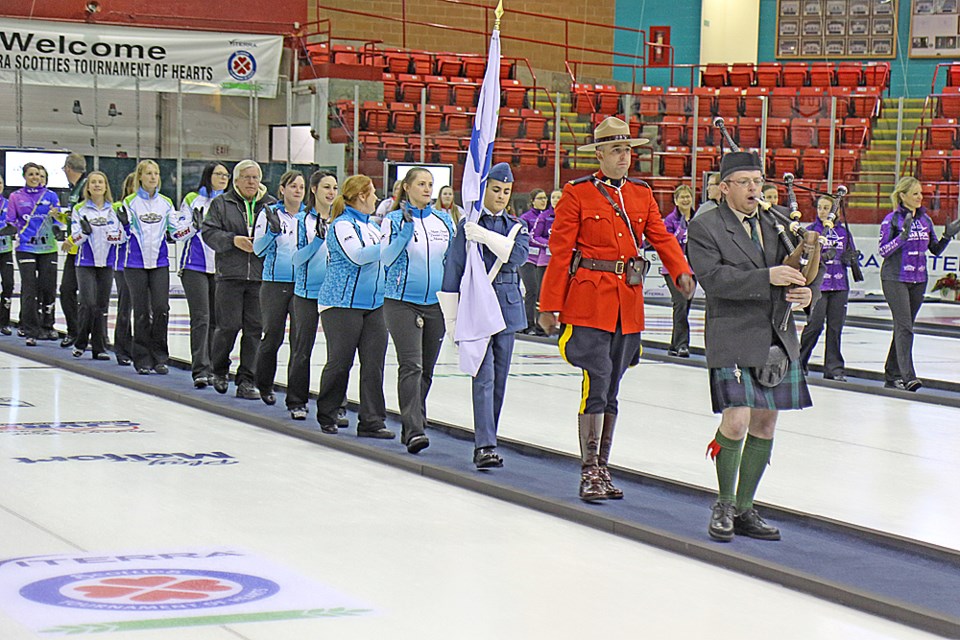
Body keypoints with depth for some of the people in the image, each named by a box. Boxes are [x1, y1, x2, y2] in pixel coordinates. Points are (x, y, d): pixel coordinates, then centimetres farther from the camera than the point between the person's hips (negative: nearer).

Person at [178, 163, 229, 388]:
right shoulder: (192, 200, 4)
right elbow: (180, 234, 2)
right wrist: (195, 224, -16)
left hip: (221, 268, 3)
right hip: (195, 267, -3)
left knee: (216, 319, 4)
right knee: (201, 318, -11)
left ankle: (210, 369, 11)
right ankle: (200, 370, -14)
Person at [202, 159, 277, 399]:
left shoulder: (271, 205, 10)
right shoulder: (222, 203, 5)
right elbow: (209, 232, -1)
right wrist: (233, 240, -15)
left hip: (260, 275, 2)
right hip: (230, 274, -2)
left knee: (254, 328, 1)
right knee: (229, 325, -6)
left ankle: (246, 380, 8)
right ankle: (219, 369, 20)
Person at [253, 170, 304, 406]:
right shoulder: (269, 214, 2)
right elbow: (258, 249, -2)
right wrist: (273, 230, -18)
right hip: (275, 283, -2)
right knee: (272, 336, 2)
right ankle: (264, 384, 22)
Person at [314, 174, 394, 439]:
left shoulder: (371, 225, 16)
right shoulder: (343, 225, -9)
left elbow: (382, 257, 29)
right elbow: (357, 256, -22)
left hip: (374, 305, 7)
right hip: (343, 305, -7)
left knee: (374, 363, 1)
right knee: (340, 363, -1)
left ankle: (372, 421, 3)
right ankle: (326, 416, 17)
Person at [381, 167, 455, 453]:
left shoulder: (444, 220, 11)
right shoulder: (394, 220, -1)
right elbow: (386, 258, -10)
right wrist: (406, 231, -20)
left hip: (436, 303, 5)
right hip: (402, 302, -5)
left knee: (426, 370, 9)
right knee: (411, 366, -15)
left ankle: (413, 423, 22)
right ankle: (413, 429, -18)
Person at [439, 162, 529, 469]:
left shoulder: (517, 226, 11)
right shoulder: (469, 225, 0)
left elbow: (518, 255, -9)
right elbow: (453, 270, -1)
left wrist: (486, 236, -17)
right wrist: (451, 317, -4)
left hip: (508, 307, 4)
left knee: (499, 378, 8)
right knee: (484, 375, -13)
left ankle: (486, 440, 19)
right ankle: (485, 446, -18)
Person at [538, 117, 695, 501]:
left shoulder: (642, 194, 12)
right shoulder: (577, 194, -2)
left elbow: (661, 237, 6)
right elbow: (560, 252, -3)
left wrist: (682, 272, -14)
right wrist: (550, 306, -6)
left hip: (629, 302, 5)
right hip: (588, 300, -5)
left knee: (611, 390, 11)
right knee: (596, 384, -12)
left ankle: (602, 469, 19)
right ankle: (589, 473, -7)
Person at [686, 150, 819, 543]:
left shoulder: (777, 224, 14)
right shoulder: (704, 227, -3)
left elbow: (804, 272, 17)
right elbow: (713, 278, -16)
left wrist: (806, 293, -7)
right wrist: (767, 278, -24)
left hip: (779, 341, 6)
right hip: (733, 339, -6)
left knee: (765, 424, 8)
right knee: (737, 420, -13)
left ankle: (744, 510, 19)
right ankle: (724, 506, 8)